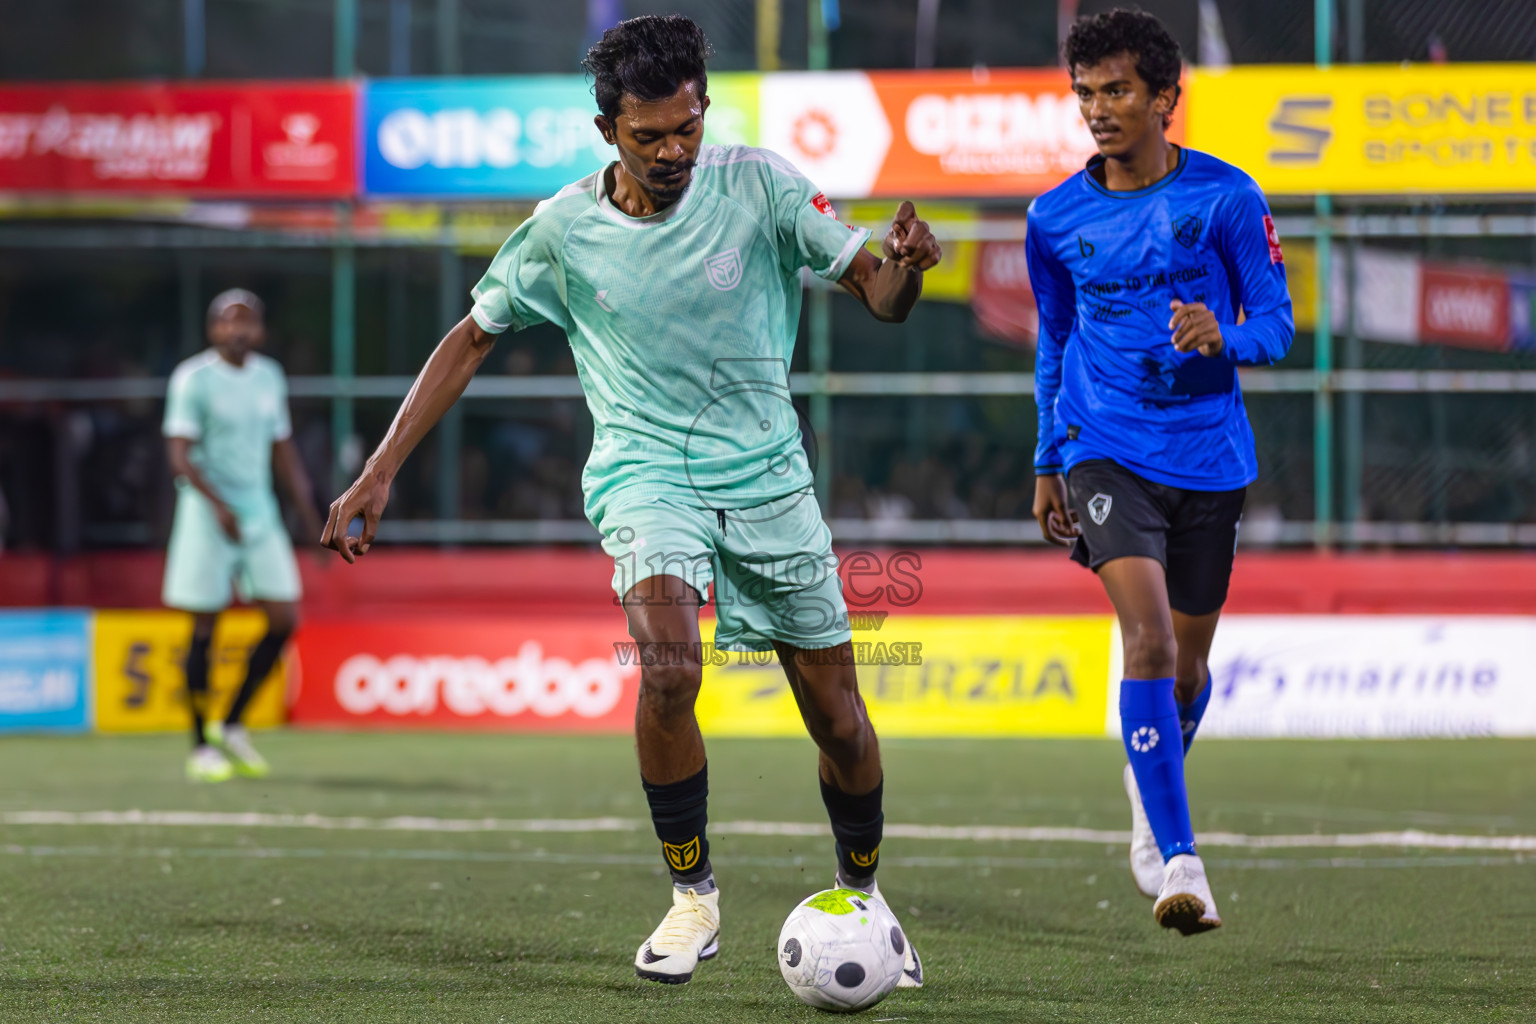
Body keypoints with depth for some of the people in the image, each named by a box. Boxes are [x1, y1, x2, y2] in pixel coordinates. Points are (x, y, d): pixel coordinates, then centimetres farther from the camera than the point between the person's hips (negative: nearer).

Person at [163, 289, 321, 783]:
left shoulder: (270, 377, 10)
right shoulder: (193, 379, -7)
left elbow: (284, 454, 18)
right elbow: (179, 454, -14)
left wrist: (312, 520, 15)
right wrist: (218, 504, -27)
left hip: (260, 514, 6)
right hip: (207, 515, -6)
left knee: (284, 620, -2)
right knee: (204, 628, -2)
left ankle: (231, 724, 13)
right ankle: (202, 747, 7)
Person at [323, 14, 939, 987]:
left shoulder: (759, 186, -7)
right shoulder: (563, 230, -6)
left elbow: (878, 294, -6)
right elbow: (471, 341, 5)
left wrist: (903, 263, -31)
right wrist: (380, 472, 1)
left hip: (768, 476, 2)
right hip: (644, 471, -1)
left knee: (838, 716, 4)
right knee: (669, 668, -28)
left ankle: (863, 899, 30)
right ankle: (693, 899, -11)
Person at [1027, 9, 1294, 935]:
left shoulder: (1225, 197, -4)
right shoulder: (1057, 218, 2)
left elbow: (1276, 327, 1)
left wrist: (1222, 337, -22)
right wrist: (1047, 463, 19)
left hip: (1210, 454, 1)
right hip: (1107, 450, -1)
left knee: (1188, 658, 12)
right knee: (1148, 631, -20)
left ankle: (1154, 785, 46)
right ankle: (1178, 862, -23)